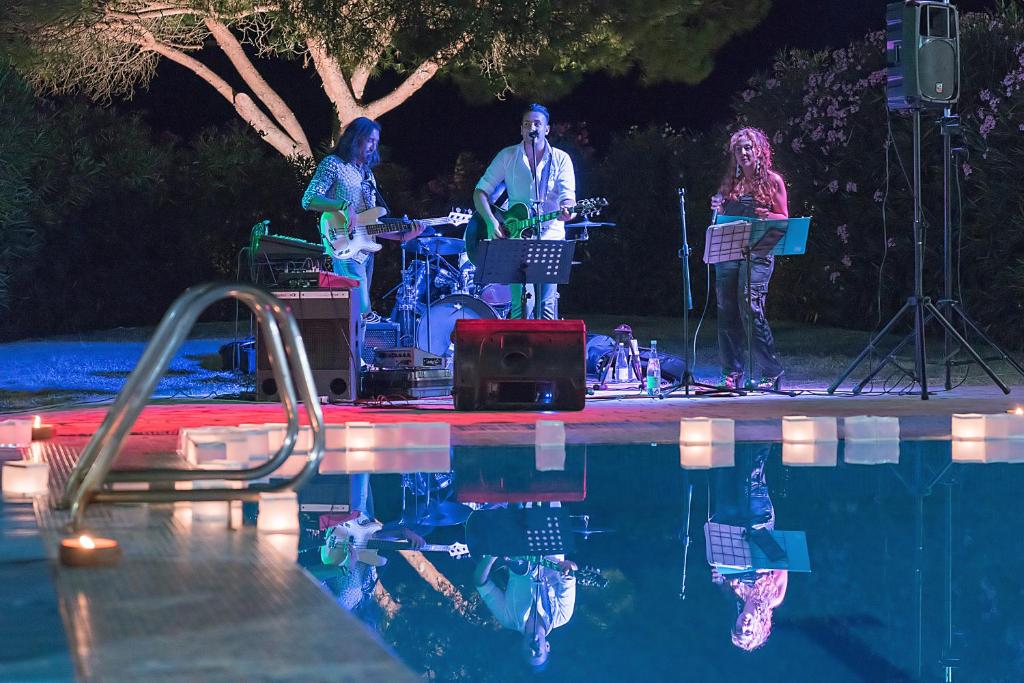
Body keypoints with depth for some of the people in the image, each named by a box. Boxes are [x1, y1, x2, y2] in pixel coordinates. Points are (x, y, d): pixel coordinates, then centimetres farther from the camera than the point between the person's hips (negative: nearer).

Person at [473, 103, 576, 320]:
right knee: (522, 306, -13)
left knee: (546, 307, -9)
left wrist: (567, 210, -28)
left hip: (549, 232, 0)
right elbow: (481, 191, 8)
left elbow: (567, 195, -4)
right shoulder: (507, 157, 9)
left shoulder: (560, 159, 7)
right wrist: (491, 221, -8)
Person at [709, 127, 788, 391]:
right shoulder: (731, 182, 16)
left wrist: (767, 216, -16)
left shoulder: (772, 180, 4)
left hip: (758, 252, -5)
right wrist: (718, 210, 0)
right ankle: (732, 374, 10)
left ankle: (771, 372, -8)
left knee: (750, 308, -15)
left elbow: (784, 218, 4)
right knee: (727, 312, 2)